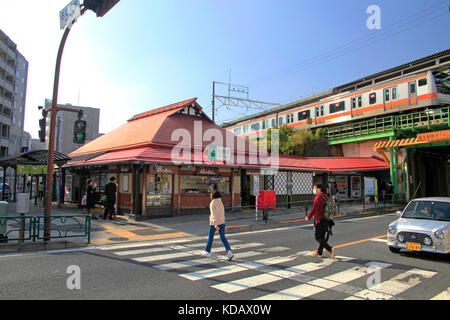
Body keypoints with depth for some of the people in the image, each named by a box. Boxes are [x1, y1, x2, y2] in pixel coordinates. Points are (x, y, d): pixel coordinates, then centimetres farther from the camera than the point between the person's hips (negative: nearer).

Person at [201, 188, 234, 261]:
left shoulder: (212, 203, -13)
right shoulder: (220, 202, 8)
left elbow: (214, 214, -25)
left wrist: (215, 224, -33)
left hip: (214, 223, -6)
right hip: (222, 222, 6)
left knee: (210, 237, 13)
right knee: (223, 238, 5)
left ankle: (207, 252, 29)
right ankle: (229, 252, -10)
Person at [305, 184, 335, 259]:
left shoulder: (318, 198, -17)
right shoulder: (325, 196, 11)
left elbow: (314, 209, -18)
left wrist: (308, 217, -7)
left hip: (319, 220, -9)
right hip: (326, 219, 9)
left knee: (318, 237, -1)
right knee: (322, 236, 15)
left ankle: (330, 249, -15)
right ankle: (319, 252, 25)